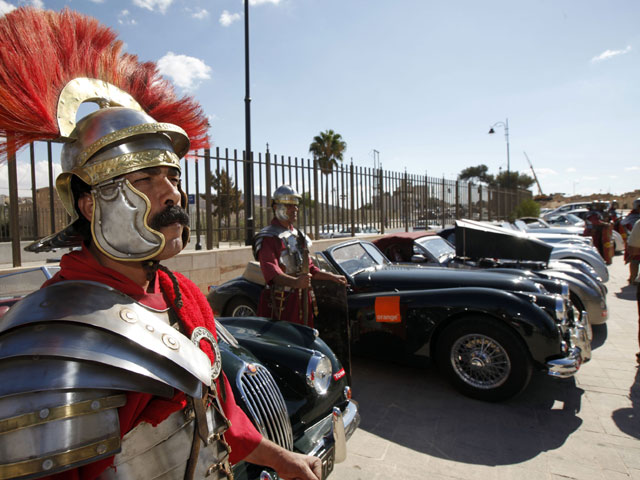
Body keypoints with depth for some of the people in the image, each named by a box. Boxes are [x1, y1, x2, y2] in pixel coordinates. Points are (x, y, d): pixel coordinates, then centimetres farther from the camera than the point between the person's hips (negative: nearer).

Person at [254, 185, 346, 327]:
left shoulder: (298, 235, 18)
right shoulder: (267, 237, -10)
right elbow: (270, 271, -26)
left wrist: (332, 277, 22)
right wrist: (295, 282, -41)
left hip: (303, 300, 8)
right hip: (280, 303, -8)